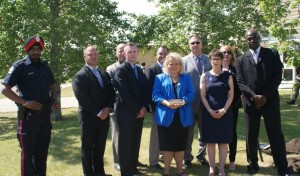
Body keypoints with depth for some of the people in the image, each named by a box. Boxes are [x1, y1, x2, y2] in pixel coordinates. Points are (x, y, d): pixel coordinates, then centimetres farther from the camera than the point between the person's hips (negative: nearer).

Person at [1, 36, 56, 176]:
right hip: (28, 115, -6)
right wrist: (24, 102, -19)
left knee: (42, 151, 16)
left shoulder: (44, 65, 10)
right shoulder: (19, 66, -7)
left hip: (45, 114, 6)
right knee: (28, 152, 2)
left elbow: (52, 86, 22)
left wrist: (54, 99, 4)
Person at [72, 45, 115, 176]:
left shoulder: (105, 74, 14)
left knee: (100, 147, 13)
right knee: (88, 148, 6)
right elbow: (82, 98, -14)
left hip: (104, 116, 5)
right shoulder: (79, 76, -6)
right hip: (89, 117, -5)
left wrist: (108, 108, -9)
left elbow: (111, 92, 9)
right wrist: (98, 112, -16)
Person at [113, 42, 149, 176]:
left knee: (136, 143, 13)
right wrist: (138, 109, -13)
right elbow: (124, 93, -16)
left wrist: (144, 107, -4)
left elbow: (144, 90, 11)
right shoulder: (121, 70, -8)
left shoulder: (139, 70, 15)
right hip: (127, 113, -6)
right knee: (126, 144, 3)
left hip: (139, 112, 7)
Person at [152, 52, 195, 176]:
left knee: (180, 144, 8)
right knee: (167, 144, 2)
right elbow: (155, 95, -3)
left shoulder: (186, 78, 13)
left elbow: (191, 93, 0)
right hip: (166, 116, -2)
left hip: (182, 116, 2)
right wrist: (167, 103, -21)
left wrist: (182, 101, -19)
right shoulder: (160, 78, 7)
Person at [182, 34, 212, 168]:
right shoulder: (184, 61, -1)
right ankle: (187, 157, 24)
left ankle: (201, 155, 30)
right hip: (190, 102, -2)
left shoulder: (208, 60, 5)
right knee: (188, 131, 10)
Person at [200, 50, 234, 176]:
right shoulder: (205, 76, 5)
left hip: (225, 113, 0)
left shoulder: (227, 76, 4)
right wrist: (210, 110, -11)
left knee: (223, 141, 3)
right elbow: (203, 96, 1)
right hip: (209, 113, 0)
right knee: (210, 141, 4)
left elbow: (231, 96, 0)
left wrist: (224, 110, -13)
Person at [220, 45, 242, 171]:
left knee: (232, 131, 6)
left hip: (232, 105, 1)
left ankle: (232, 160, 14)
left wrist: (233, 103, -7)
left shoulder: (235, 70, 5)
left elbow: (239, 88, 3)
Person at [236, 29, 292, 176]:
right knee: (251, 136, 7)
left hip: (270, 100, -1)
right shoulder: (241, 59, 8)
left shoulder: (272, 54, 6)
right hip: (250, 102, 1)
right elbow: (240, 82, 1)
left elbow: (277, 77, -1)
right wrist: (254, 96, -13)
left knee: (276, 135, 2)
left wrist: (265, 96, -11)